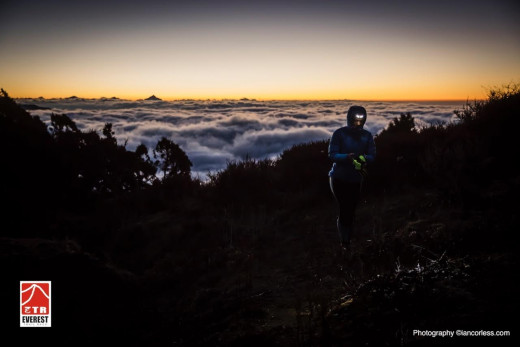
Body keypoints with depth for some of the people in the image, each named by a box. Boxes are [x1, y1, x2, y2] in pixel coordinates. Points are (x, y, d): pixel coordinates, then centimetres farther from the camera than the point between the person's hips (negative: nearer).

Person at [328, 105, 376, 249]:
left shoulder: (367, 136, 2)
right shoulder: (339, 134, -9)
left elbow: (372, 156, 0)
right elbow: (332, 155, -13)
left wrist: (363, 158, -24)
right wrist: (347, 157, -33)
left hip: (356, 180, 3)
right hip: (339, 178, -3)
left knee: (351, 211, 7)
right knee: (344, 210, -5)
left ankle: (347, 241, 21)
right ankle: (344, 243, 6)